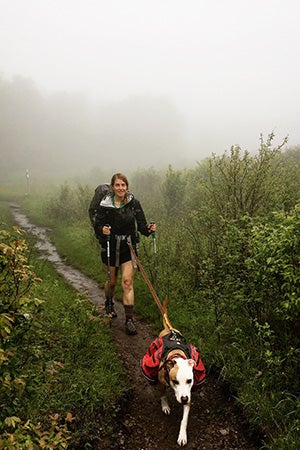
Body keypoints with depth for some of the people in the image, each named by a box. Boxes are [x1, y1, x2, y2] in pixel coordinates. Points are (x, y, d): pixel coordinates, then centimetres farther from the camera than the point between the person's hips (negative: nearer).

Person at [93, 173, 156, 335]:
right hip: (110, 248, 0)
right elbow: (97, 226, -7)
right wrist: (103, 230, -29)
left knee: (127, 282, -7)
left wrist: (149, 229, -24)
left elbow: (141, 224, -3)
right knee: (112, 281, 15)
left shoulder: (134, 203, -6)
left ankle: (129, 320, -1)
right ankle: (109, 304, 47)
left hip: (128, 248, 0)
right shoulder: (105, 205, -10)